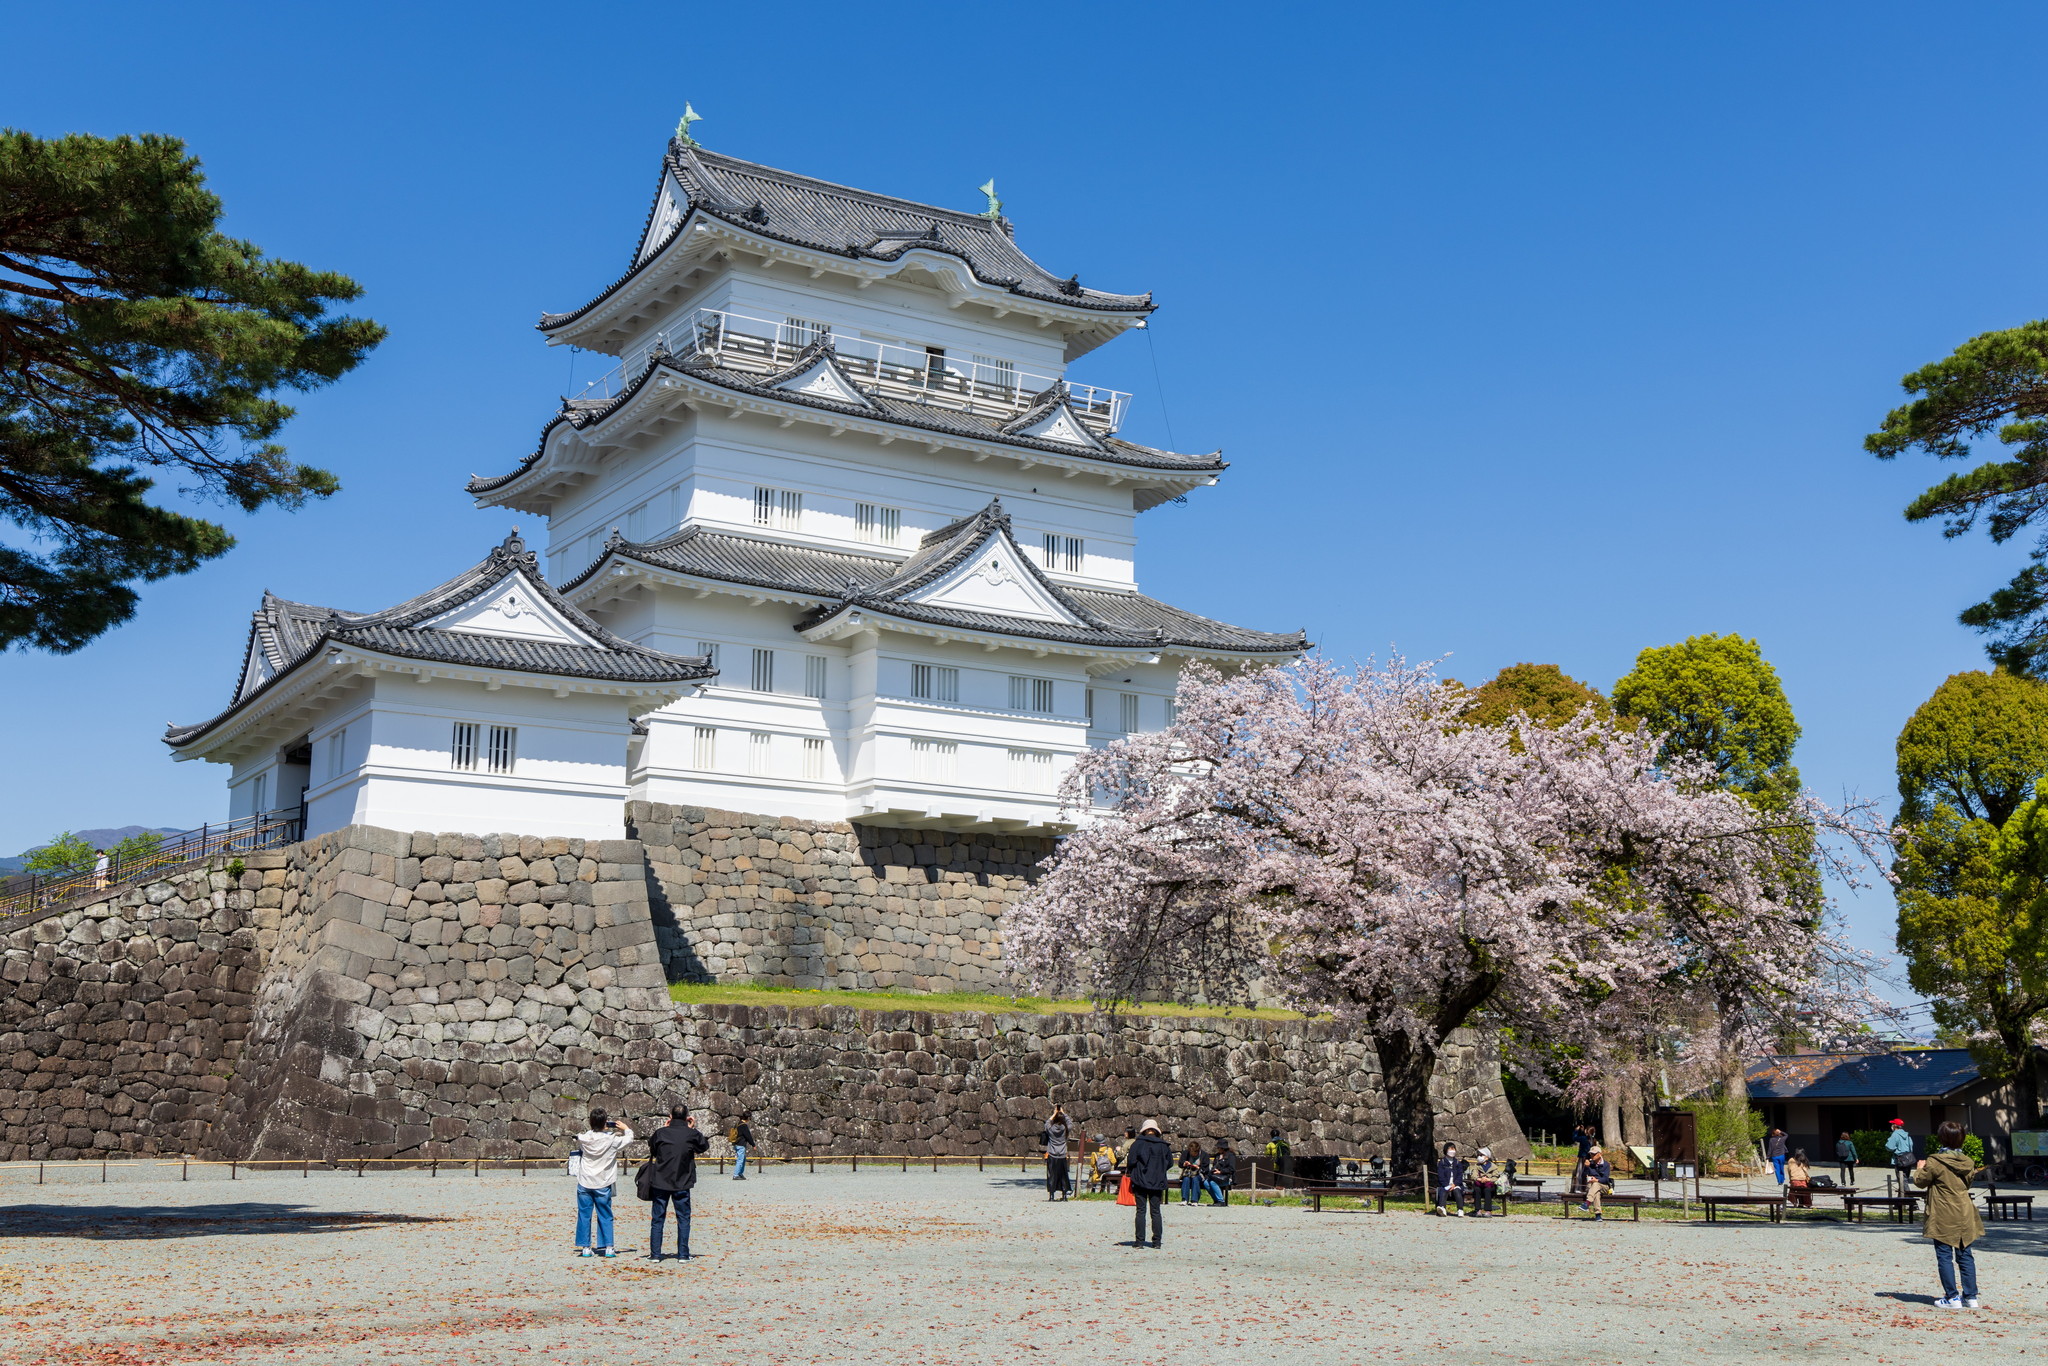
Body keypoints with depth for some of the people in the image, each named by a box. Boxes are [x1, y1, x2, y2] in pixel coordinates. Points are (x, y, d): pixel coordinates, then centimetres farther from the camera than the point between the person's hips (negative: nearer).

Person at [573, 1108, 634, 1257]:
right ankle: (607, 1247, 7)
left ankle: (585, 1247, 8)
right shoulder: (612, 1140, -12)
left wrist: (594, 1128, 16)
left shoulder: (584, 1138, -7)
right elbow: (629, 1138, 3)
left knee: (584, 1215, 8)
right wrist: (625, 1128, 22)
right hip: (603, 1184, -1)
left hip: (584, 1183, 1)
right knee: (605, 1216, 8)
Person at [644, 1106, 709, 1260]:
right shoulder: (691, 1134, -6)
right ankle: (683, 1254, 6)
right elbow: (704, 1145, 12)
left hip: (660, 1183, 1)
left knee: (658, 1219, 8)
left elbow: (651, 1147, 14)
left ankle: (655, 1254, 8)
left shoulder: (660, 1133, -5)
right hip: (682, 1184, -1)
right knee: (683, 1219, 8)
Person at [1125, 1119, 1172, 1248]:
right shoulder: (1163, 1145, 4)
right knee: (1156, 1211, 7)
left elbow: (1131, 1160, -11)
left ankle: (1139, 1241, -2)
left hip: (1141, 1181, -3)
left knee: (1141, 1211, 1)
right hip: (1157, 1182, 3)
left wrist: (1129, 1171, 8)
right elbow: (1170, 1162, 10)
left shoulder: (1138, 1143, -6)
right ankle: (1156, 1241, 4)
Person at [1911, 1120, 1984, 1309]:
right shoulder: (1967, 1163, 2)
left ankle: (1952, 1297, 0)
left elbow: (1920, 1181, -3)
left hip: (1943, 1218, -5)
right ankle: (1970, 1297, 13)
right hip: (1964, 1216, 5)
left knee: (1944, 1256, 1)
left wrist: (1920, 1168, 16)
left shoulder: (1935, 1162, -15)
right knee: (1965, 1256, 11)